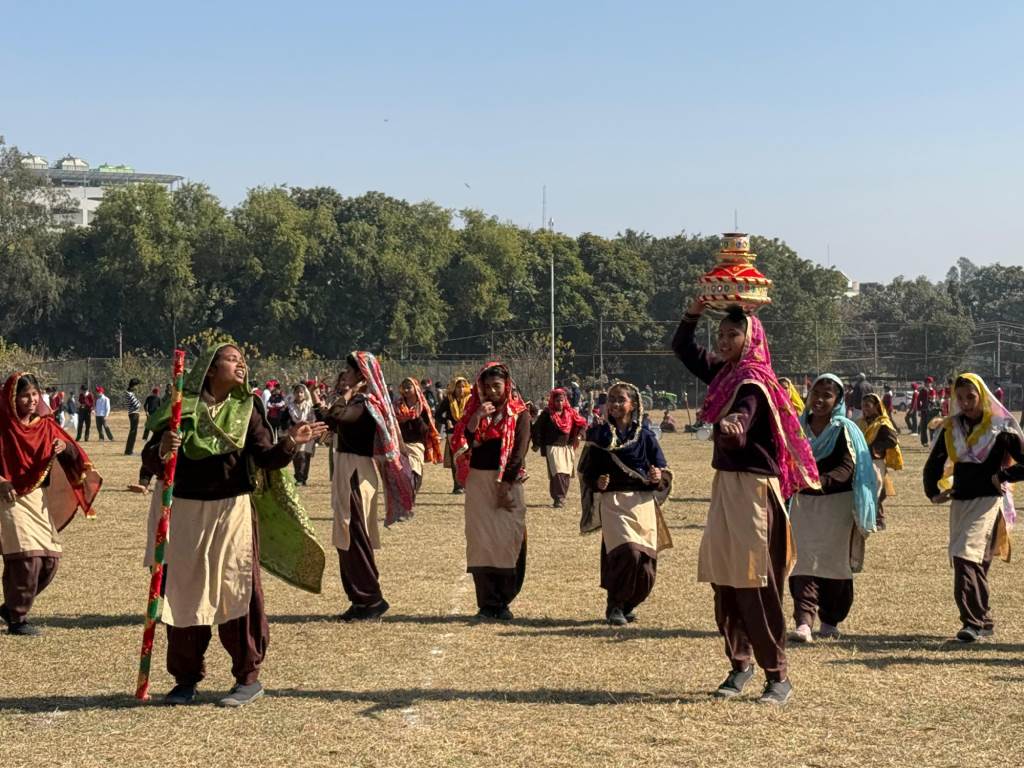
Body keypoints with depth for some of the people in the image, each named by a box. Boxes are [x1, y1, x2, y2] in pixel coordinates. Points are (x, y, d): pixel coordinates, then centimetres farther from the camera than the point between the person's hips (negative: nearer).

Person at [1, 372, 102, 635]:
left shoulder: (45, 425, 8)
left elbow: (73, 456, 1)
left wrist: (65, 448, -21)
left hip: (40, 498, 6)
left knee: (50, 559, 7)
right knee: (27, 559, -15)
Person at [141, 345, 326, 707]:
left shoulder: (247, 409, 3)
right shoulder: (181, 408, 0)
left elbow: (266, 457, -5)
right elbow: (151, 461, -2)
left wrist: (289, 443, -24)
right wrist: (162, 449, -24)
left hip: (232, 511, 0)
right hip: (185, 513, 1)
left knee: (236, 592, -1)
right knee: (183, 593, 6)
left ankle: (248, 677, 10)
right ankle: (186, 679, 18)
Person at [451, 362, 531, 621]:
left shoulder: (519, 414, 3)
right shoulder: (475, 410, 12)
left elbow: (519, 451, -6)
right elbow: (460, 443, 1)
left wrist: (506, 485, -14)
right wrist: (476, 419, -12)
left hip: (508, 482, -2)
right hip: (478, 480, 3)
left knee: (508, 540, -5)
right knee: (480, 541, -2)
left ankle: (503, 602, 3)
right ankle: (487, 604, 1)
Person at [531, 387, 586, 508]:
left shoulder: (570, 412, 6)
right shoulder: (547, 414, -4)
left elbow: (582, 423, 15)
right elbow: (536, 428, -2)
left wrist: (578, 435, -1)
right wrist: (537, 444, -4)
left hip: (567, 447, 4)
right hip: (553, 447, -4)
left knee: (566, 474, 5)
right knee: (557, 473, -15)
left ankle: (560, 498, 18)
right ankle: (559, 498, -14)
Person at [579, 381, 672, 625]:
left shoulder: (645, 437, 7)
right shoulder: (599, 436, 6)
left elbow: (665, 474, 7)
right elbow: (586, 472, 8)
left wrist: (659, 478, -16)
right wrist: (597, 483, -12)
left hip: (643, 503, 2)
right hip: (613, 502, -2)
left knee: (646, 564, 0)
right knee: (628, 552, -21)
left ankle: (629, 604, 26)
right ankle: (614, 605, -3)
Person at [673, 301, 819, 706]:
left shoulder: (752, 381, -13)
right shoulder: (722, 373, 12)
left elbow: (743, 416, -33)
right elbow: (682, 347, 23)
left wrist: (732, 425, -55)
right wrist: (695, 310, 8)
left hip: (752, 488, -8)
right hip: (726, 483, 8)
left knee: (756, 583, -9)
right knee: (724, 579, 9)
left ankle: (778, 676, -4)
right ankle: (740, 663, 20)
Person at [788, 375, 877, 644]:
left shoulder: (844, 429, -6)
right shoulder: (799, 427, 7)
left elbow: (848, 467, -18)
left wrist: (821, 481, -33)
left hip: (837, 503, -3)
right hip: (804, 503, 3)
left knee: (835, 562, 6)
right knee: (803, 561, -9)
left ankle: (831, 621, 20)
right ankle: (803, 622, -15)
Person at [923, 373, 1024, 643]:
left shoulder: (1001, 427, -5)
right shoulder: (950, 427, 9)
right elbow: (934, 463, 18)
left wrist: (1001, 477, -9)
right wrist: (933, 491, 7)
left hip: (987, 501, -6)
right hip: (960, 500, 6)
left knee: (966, 556, -18)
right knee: (974, 564, 10)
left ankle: (973, 621, -17)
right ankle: (984, 621, 20)